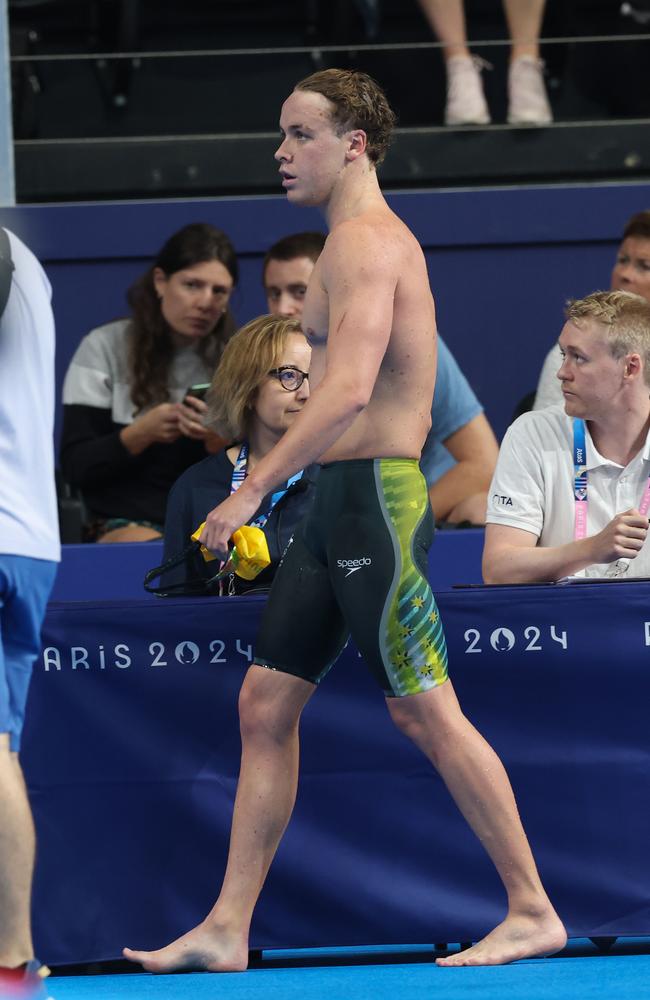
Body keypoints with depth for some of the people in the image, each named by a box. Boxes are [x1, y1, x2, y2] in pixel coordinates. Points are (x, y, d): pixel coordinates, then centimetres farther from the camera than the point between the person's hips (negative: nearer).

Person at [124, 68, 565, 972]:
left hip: (374, 499, -10)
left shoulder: (364, 244, -14)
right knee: (265, 705, 7)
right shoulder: (377, 240, 18)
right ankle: (227, 930, 8)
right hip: (338, 503, 10)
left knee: (427, 713, -7)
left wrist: (251, 491, -25)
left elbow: (349, 390, -26)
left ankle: (534, 913, -1)